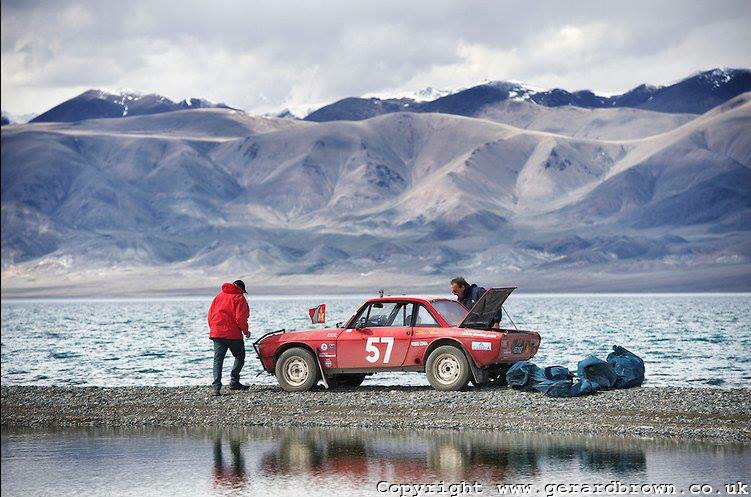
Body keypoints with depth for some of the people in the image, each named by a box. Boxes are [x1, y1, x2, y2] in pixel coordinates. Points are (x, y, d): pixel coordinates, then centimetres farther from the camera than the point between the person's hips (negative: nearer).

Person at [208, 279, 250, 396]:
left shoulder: (219, 296, 15)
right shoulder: (239, 298, -2)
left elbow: (210, 314, 15)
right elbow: (240, 318, -11)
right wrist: (246, 331, 2)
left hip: (216, 333, 5)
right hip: (233, 334, -4)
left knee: (218, 359, 1)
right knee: (240, 357, 14)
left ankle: (216, 386, -11)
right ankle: (234, 382, 7)